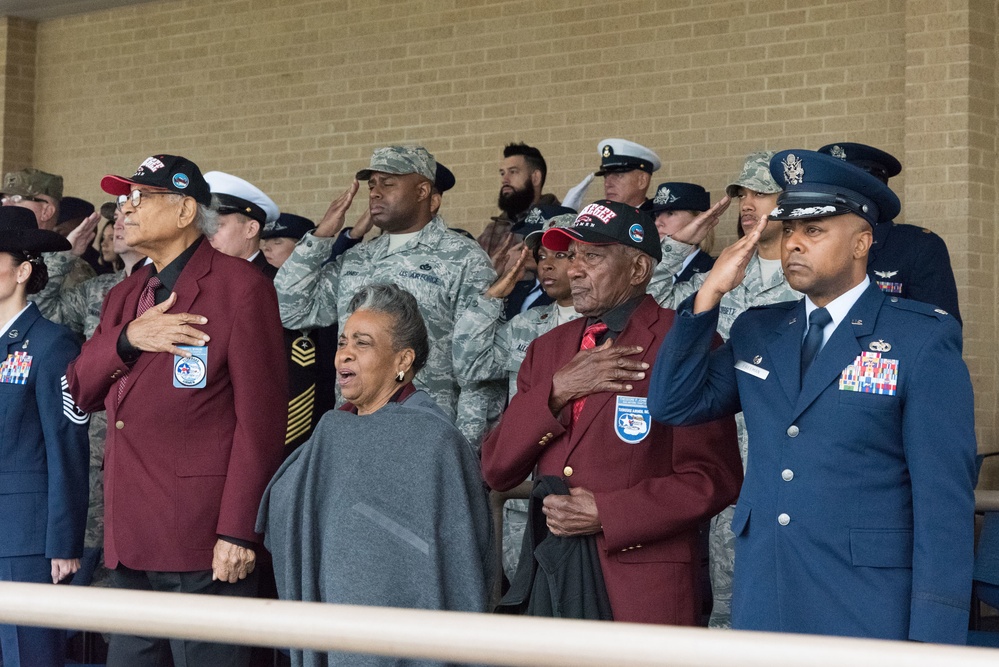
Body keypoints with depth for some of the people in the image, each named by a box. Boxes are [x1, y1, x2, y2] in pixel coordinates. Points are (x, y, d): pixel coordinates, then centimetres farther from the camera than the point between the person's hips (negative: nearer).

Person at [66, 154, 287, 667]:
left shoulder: (239, 286, -7)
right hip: (130, 538, 8)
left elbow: (260, 415, -12)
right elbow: (80, 391, 13)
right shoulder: (124, 295, 18)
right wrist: (127, 339, -7)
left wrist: (238, 530, -18)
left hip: (202, 542, -8)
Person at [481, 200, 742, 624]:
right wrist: (557, 391, -7)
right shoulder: (548, 349, 13)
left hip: (643, 589, -5)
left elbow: (715, 478, -11)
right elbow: (495, 470, 6)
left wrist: (605, 513, -15)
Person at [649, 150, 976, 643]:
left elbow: (945, 501, -10)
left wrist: (932, 641, -14)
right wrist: (709, 294, -4)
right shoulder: (756, 332, 10)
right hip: (762, 604, 5)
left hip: (868, 615, -5)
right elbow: (672, 404, 5)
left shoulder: (923, 341, -7)